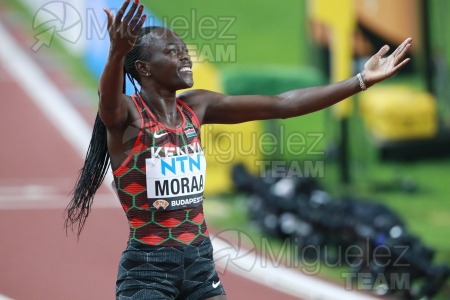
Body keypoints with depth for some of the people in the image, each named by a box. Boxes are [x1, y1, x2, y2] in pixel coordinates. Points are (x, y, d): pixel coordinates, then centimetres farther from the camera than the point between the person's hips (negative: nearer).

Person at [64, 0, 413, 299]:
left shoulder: (196, 108, 5)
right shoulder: (126, 115, -12)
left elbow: (282, 105, 5)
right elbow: (109, 100, -37)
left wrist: (361, 81, 1)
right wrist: (117, 53, -61)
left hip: (200, 260, 6)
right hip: (148, 265, -6)